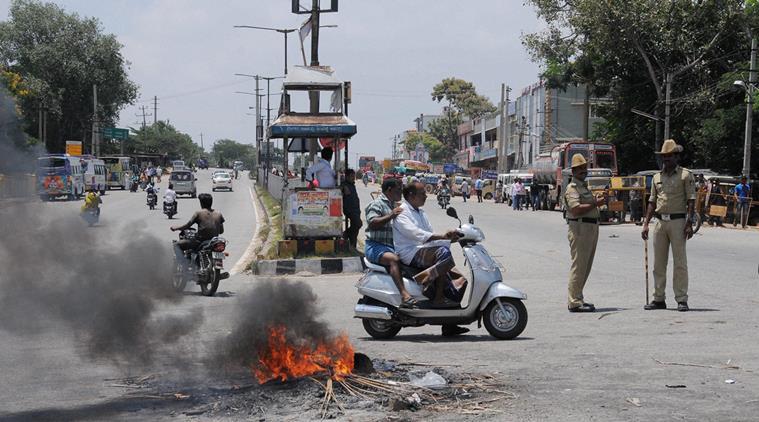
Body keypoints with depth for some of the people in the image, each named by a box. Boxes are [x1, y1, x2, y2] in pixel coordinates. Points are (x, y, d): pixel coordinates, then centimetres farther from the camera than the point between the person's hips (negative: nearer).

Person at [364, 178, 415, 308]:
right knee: (394, 259, -36)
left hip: (392, 246, 9)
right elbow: (372, 223, -23)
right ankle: (404, 295, -50)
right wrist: (390, 216, -30)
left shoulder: (393, 206, 26)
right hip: (376, 246, -9)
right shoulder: (376, 204, -5)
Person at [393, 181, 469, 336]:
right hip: (409, 253, -9)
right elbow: (415, 233, -21)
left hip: (424, 251, 9)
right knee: (442, 253, -29)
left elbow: (430, 236, 20)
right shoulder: (402, 212, -6)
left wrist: (450, 238, 2)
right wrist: (442, 236, -30)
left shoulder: (420, 213, 24)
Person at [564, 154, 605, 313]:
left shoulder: (584, 186, 22)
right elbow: (576, 209, -23)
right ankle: (575, 302, -8)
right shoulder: (572, 188, -10)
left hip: (591, 227, 10)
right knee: (579, 265, -9)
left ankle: (577, 298, 22)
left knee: (585, 266, 14)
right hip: (579, 228, -10)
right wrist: (595, 204, -19)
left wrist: (597, 201, 14)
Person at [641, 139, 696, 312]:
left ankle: (682, 299, -3)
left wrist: (689, 223, -13)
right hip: (660, 221, 5)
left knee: (680, 262, -5)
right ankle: (658, 299, 12)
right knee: (658, 263, 6)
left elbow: (691, 200, -5)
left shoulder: (685, 175, 0)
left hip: (678, 221, -5)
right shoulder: (657, 177, 15)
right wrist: (646, 224, 11)